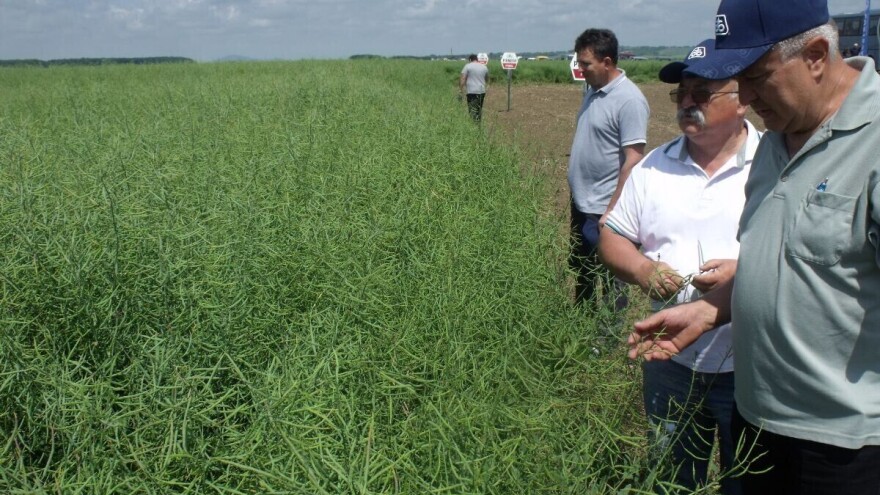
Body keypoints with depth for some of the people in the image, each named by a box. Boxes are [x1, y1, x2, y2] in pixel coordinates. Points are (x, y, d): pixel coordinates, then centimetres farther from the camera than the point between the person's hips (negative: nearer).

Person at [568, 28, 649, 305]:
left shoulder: (629, 100, -18)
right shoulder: (593, 90, 8)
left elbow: (633, 161, -21)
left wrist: (612, 211, -22)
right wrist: (575, 191, 14)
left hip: (603, 209, -9)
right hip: (581, 202, 9)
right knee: (580, 270, 22)